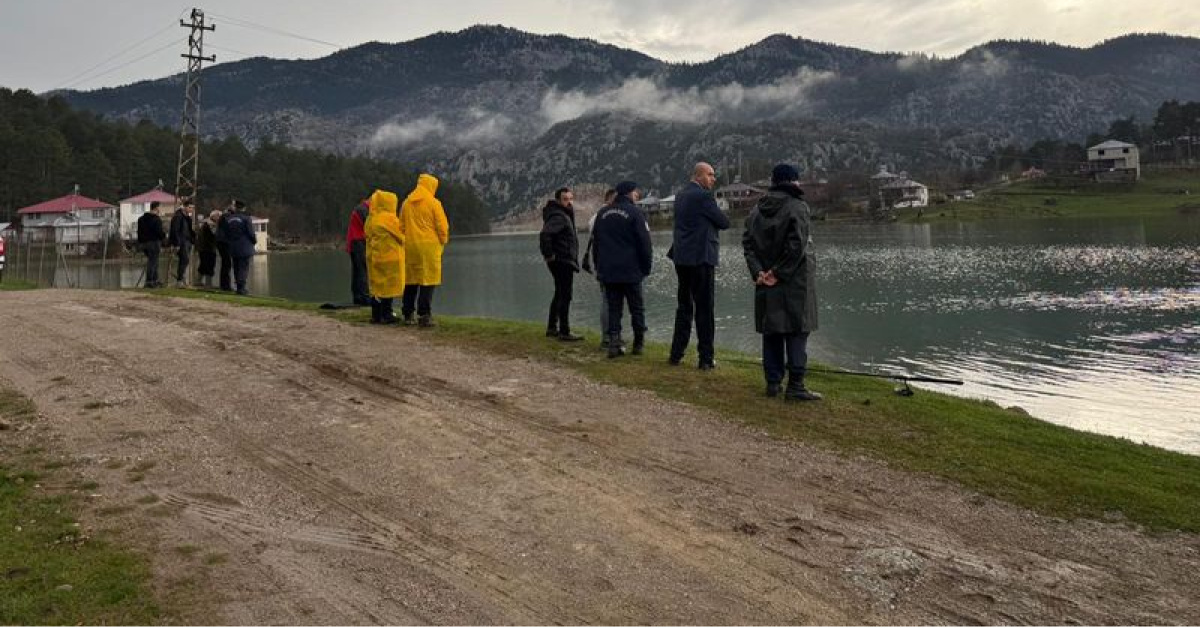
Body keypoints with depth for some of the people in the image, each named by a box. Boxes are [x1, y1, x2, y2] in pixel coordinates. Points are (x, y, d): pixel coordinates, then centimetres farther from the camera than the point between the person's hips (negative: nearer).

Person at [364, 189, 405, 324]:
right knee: (389, 286, 0)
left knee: (376, 286, 12)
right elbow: (401, 235, -6)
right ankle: (386, 315, 1)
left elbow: (367, 236, 15)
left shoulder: (370, 219, 9)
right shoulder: (389, 218, -13)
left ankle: (376, 315, 15)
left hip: (373, 256, 7)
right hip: (389, 257, -7)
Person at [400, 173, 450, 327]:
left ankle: (408, 315, 14)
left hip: (410, 247, 5)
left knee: (410, 280, 11)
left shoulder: (407, 203, 9)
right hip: (429, 246, -5)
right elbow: (442, 226, -8)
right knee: (427, 281, -2)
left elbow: (401, 226, 13)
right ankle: (424, 315, -7)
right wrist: (443, 242, 6)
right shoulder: (434, 203, -6)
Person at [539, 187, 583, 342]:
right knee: (565, 296, -7)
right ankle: (564, 332, -4)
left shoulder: (565, 215, 14)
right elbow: (544, 234, -32)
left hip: (564, 261, 11)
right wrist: (549, 255, -23)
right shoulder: (558, 217, -18)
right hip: (562, 261, -11)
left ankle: (552, 328, 28)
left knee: (559, 294, 18)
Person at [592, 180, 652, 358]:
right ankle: (639, 344, 11)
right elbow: (644, 243, -8)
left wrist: (598, 267, 22)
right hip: (631, 271, -4)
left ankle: (614, 343, -3)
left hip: (607, 271, 4)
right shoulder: (635, 213, -7)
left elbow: (595, 243, 18)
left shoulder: (602, 214, 12)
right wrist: (646, 267, 1)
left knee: (613, 309, 6)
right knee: (637, 308, 7)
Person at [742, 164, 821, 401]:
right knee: (797, 331, -1)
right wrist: (780, 273, -12)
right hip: (794, 281, -5)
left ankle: (772, 382, 14)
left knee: (771, 331, 11)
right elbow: (796, 245, -18)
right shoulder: (797, 207, -10)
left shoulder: (759, 209, 8)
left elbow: (747, 241, 3)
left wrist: (758, 271, -3)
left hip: (766, 282, 5)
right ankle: (795, 386, -4)